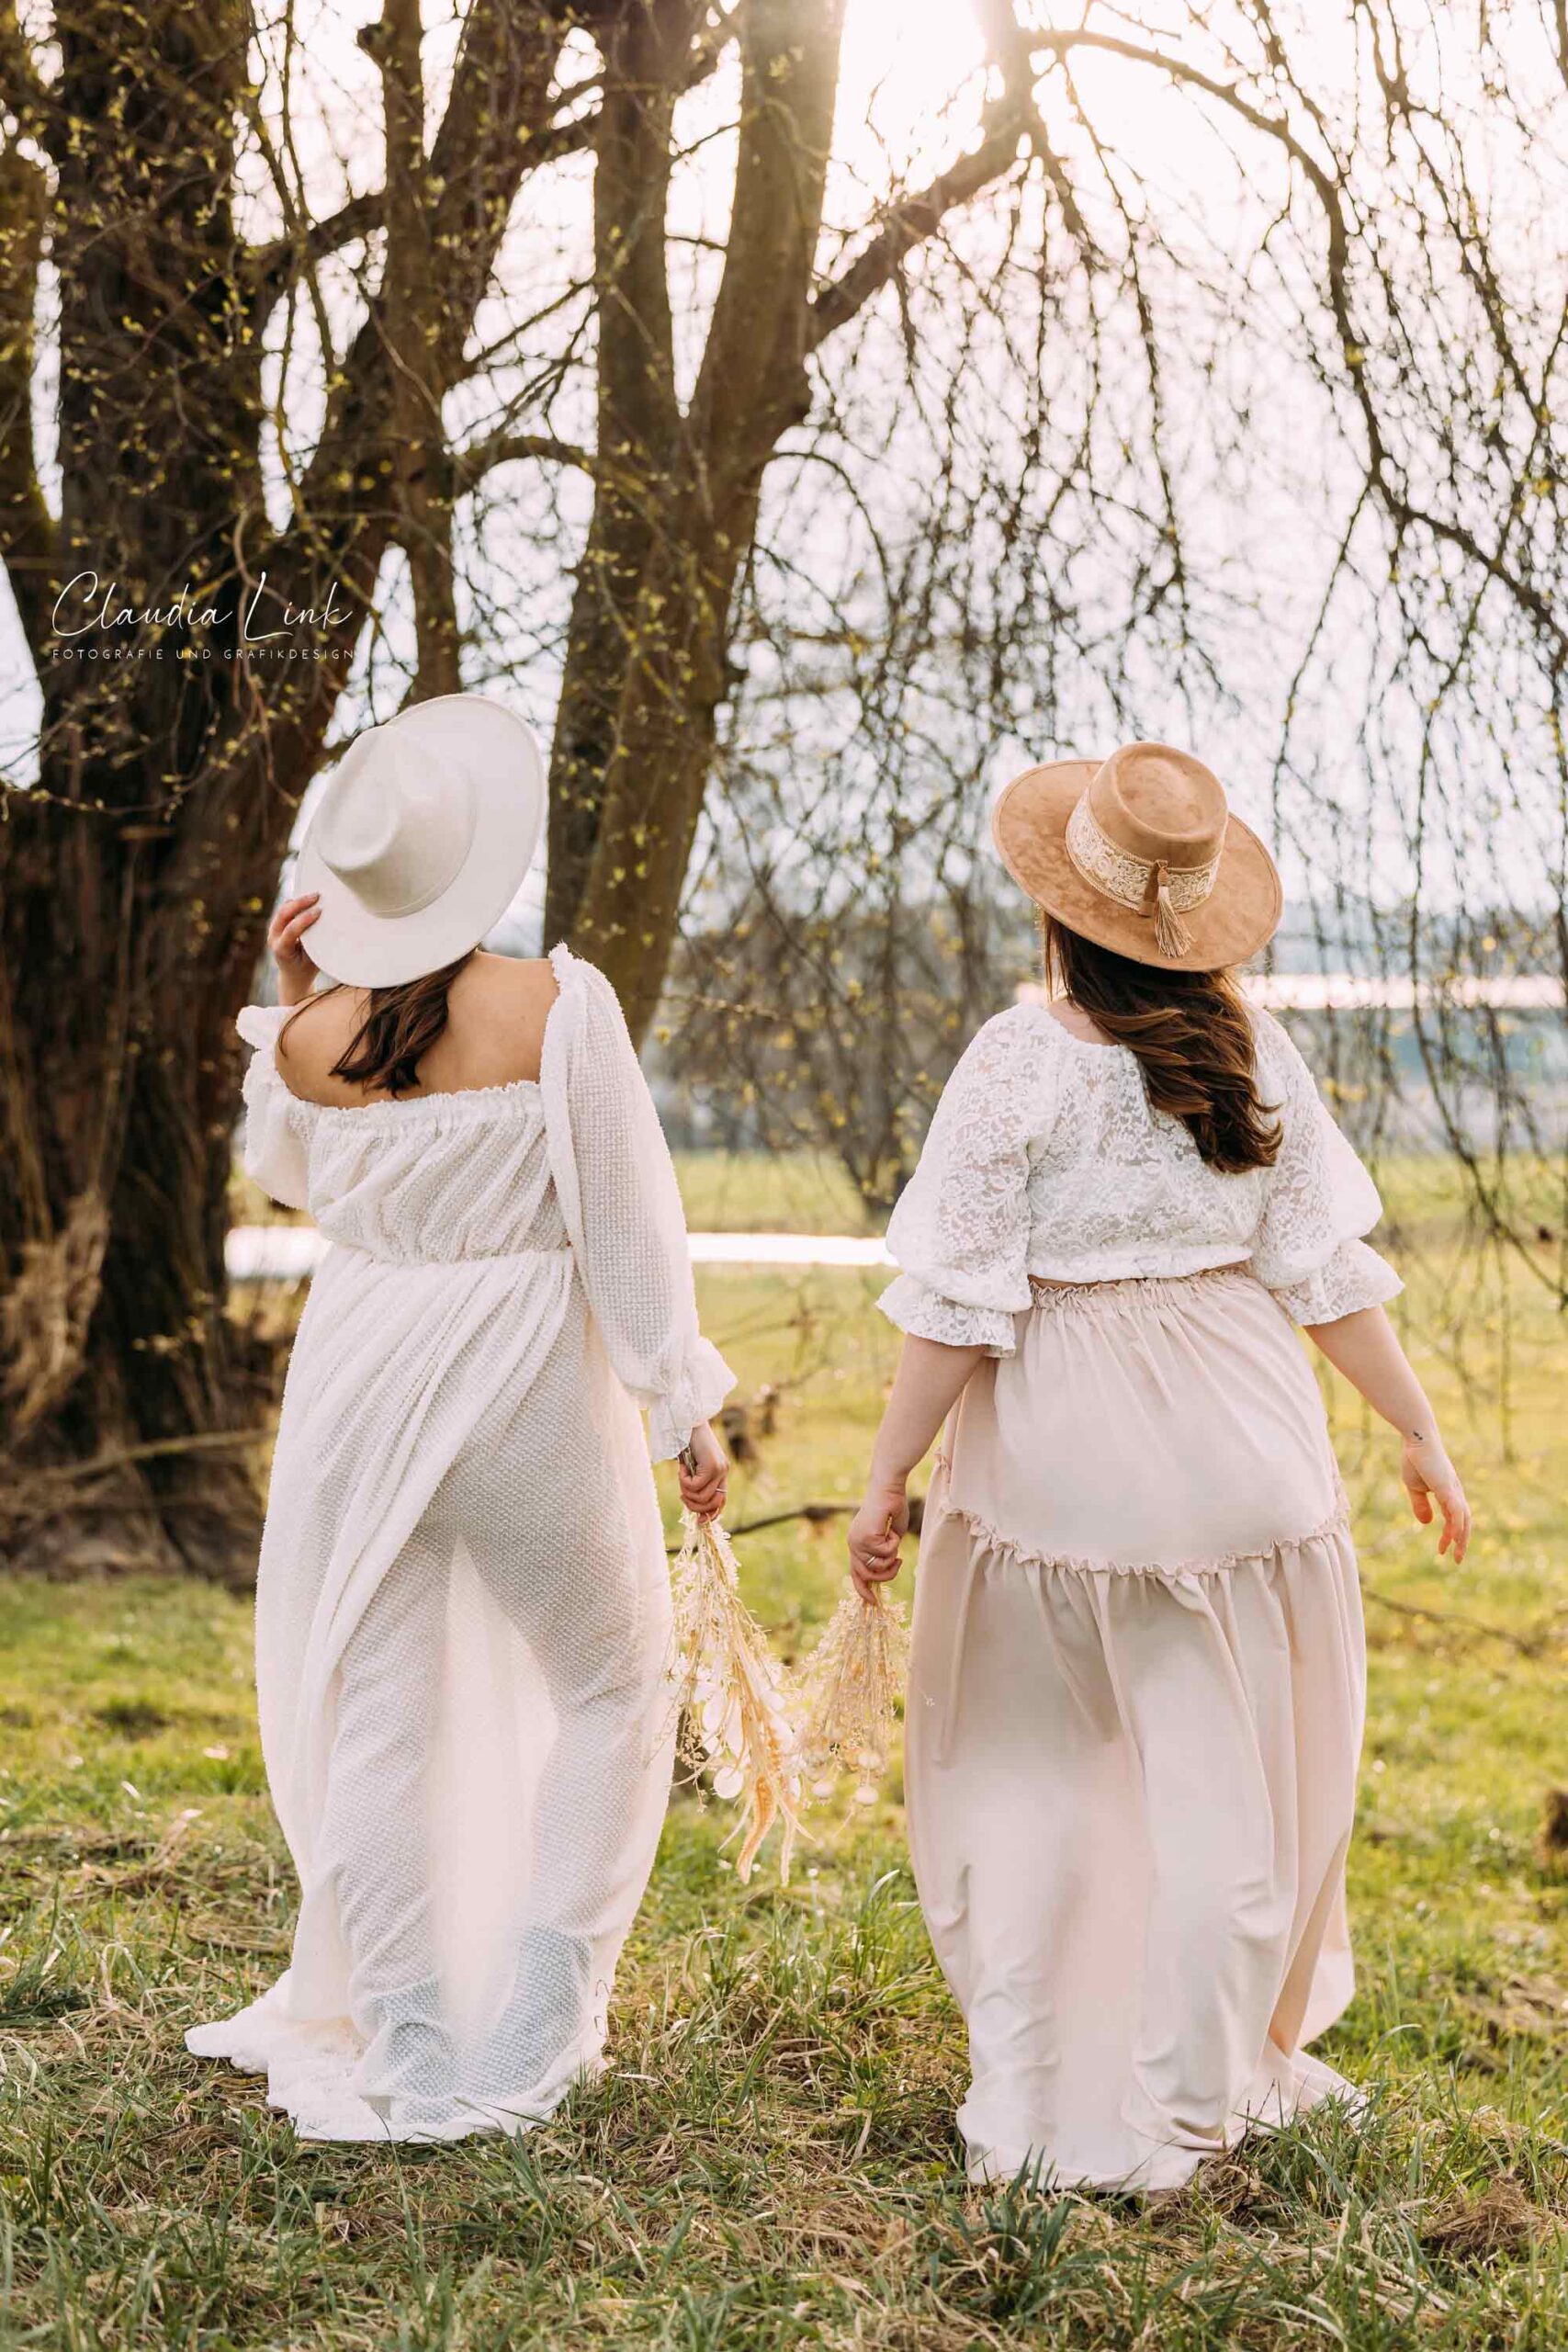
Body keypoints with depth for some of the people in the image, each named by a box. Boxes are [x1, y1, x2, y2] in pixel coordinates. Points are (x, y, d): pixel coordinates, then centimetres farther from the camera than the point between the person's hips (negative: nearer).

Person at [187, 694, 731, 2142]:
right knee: (612, 1689, 16)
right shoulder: (558, 1007, -14)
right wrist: (685, 1410, -2)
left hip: (363, 1375, 3)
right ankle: (531, 2034, 14)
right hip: (531, 1383, -2)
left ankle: (409, 2061, 16)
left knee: (375, 1714, 10)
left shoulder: (308, 1040, -4)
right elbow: (628, 1220, -10)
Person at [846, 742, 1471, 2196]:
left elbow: (959, 1304, -13)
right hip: (1236, 1448, 2)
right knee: (1220, 1776, 13)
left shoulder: (1021, 1059, -13)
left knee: (1031, 1775, 14)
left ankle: (1028, 2105, 18)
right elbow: (1329, 1273, 0)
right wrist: (1418, 1430, 11)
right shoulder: (1254, 1052, -3)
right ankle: (1188, 2108, 21)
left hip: (1057, 1453, -2)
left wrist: (887, 1477, -5)